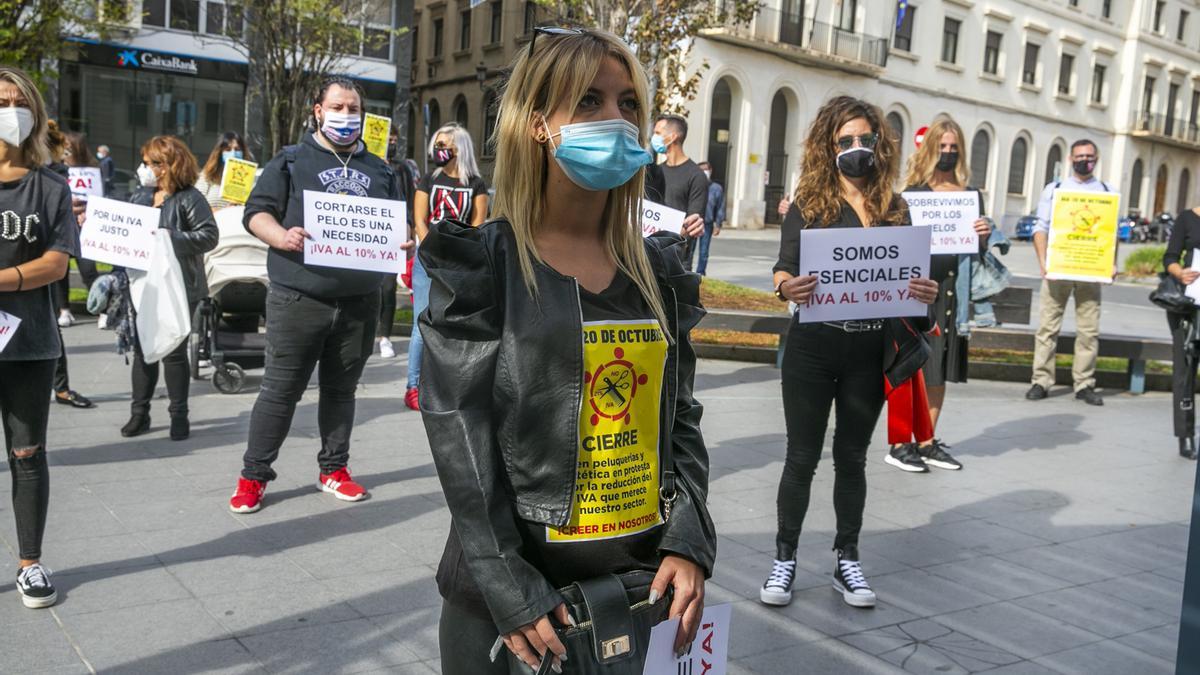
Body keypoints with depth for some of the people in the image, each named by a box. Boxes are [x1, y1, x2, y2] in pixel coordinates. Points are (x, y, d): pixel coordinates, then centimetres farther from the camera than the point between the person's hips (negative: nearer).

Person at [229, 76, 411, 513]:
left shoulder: (380, 171, 17)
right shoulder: (290, 161, 5)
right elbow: (256, 213, 0)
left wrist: (403, 246, -2)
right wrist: (282, 236, -20)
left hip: (360, 302, 4)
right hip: (298, 299, -3)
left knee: (341, 389, 13)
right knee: (281, 389, 1)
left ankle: (334, 469, 26)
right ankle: (253, 476, 12)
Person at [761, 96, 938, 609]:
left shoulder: (894, 208, 6)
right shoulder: (809, 205, -2)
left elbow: (907, 275, 9)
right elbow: (783, 270, -6)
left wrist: (925, 293, -13)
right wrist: (788, 288, -28)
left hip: (870, 351, 3)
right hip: (813, 349, -2)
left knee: (852, 456, 13)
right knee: (802, 456, 5)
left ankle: (847, 561, 25)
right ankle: (784, 558, 18)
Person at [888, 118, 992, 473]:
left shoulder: (971, 196, 13)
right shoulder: (913, 193, 0)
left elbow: (979, 251, 14)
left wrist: (984, 235, -6)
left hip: (952, 288, 5)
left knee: (939, 369, 10)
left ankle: (927, 443, 20)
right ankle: (898, 444, 5)